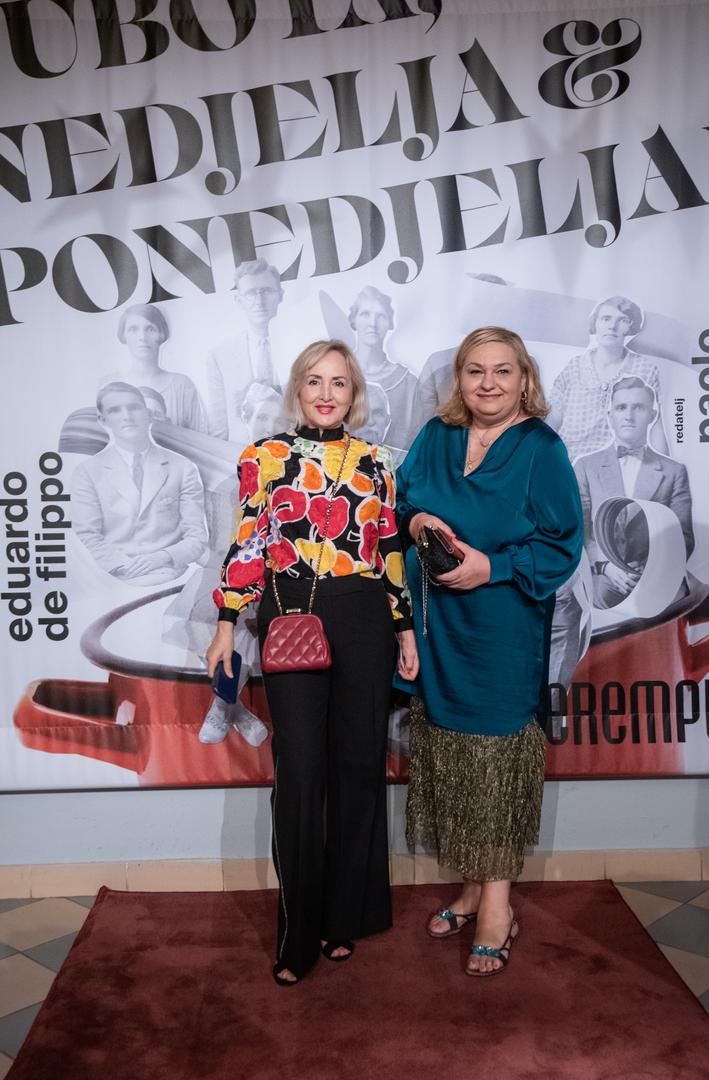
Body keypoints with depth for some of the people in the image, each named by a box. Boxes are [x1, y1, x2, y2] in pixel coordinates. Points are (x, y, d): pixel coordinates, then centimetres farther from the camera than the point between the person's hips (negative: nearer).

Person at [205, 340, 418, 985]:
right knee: (300, 770, -1)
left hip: (364, 621, 2)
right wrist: (227, 625, -1)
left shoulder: (374, 462, 9)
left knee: (359, 762, 7)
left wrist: (406, 629, 9)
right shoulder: (264, 458, 4)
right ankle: (299, 933, 14)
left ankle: (346, 915, 25)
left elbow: (392, 551, 10)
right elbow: (247, 545, 3)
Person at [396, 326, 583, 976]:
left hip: (502, 634, -5)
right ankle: (473, 886, 30)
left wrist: (492, 567, -19)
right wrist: (415, 521, -8)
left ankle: (497, 904, 16)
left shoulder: (541, 449, -7)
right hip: (437, 628, 5)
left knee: (495, 753, 0)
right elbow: (399, 498, 15)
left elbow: (563, 544, -8)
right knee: (447, 749, 12)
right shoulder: (435, 437, 7)